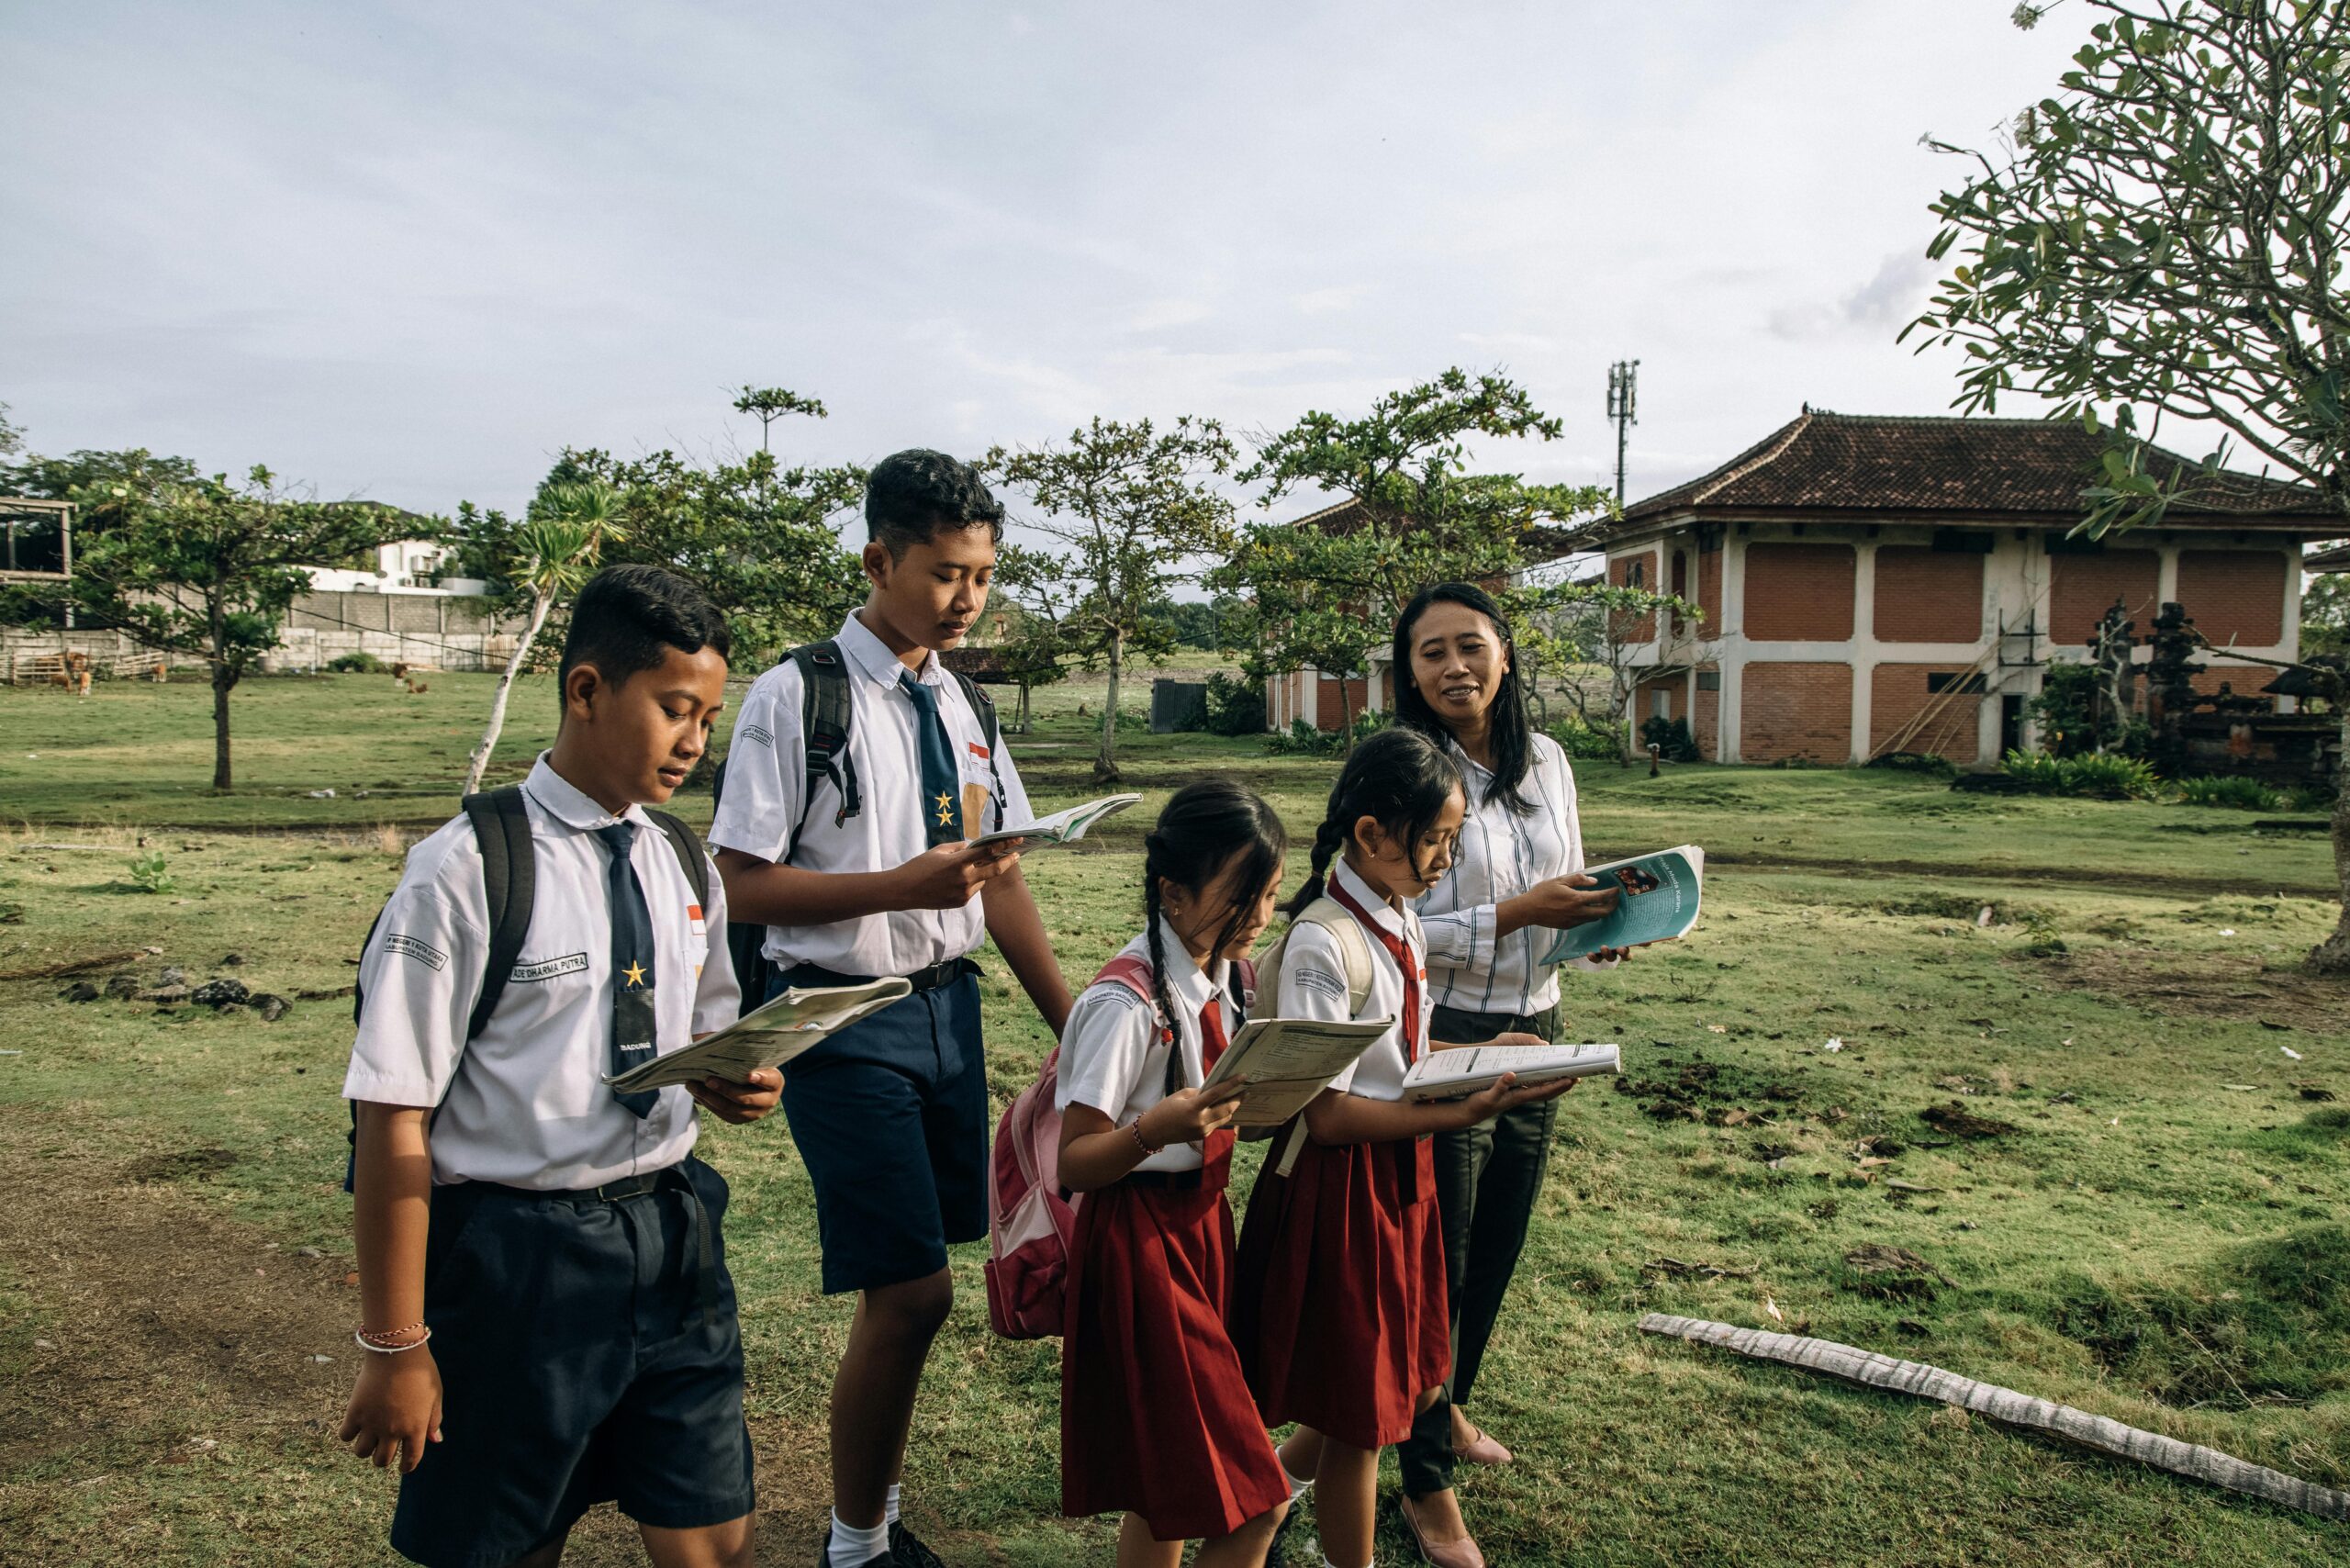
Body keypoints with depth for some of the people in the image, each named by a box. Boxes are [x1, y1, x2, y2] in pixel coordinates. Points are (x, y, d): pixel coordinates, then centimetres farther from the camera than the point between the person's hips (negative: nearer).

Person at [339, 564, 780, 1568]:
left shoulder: (685, 866, 6)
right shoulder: (469, 871, -15)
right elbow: (394, 1119, -14)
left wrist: (734, 1085, -6)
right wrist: (396, 1347, -11)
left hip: (671, 1232, 5)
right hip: (516, 1250, -5)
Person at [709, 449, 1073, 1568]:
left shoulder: (962, 706, 10)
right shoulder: (797, 697, -10)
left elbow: (1001, 880, 10)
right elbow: (740, 885, -13)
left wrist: (1071, 1024, 5)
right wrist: (902, 886, -22)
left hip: (949, 1004, 6)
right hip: (844, 1016, -6)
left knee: (904, 1289, 15)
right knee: (911, 1293, -5)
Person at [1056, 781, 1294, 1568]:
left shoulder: (1215, 976, 4)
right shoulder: (1128, 1003, -21)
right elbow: (1074, 1162, -18)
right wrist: (1156, 1130, -35)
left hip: (1202, 1223, 8)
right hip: (1140, 1242, -8)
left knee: (1167, 1489, 17)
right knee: (1250, 1502, -6)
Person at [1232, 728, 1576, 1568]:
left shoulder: (1400, 920, 4)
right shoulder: (1323, 946, -24)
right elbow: (1327, 1113, -24)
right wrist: (1460, 1113, -26)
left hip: (1398, 1174, 9)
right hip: (1340, 1186, -8)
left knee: (1383, 1374, 23)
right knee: (1358, 1408, 9)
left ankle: (1286, 1476, 47)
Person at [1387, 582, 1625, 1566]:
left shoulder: (1546, 761, 5)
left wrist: (1599, 923, -6)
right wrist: (1519, 913, -25)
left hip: (1535, 1032, 6)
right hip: (1441, 1041, -6)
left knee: (1497, 1249, 21)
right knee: (1435, 1263, 7)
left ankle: (1448, 1405, 46)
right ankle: (1427, 1483, 25)